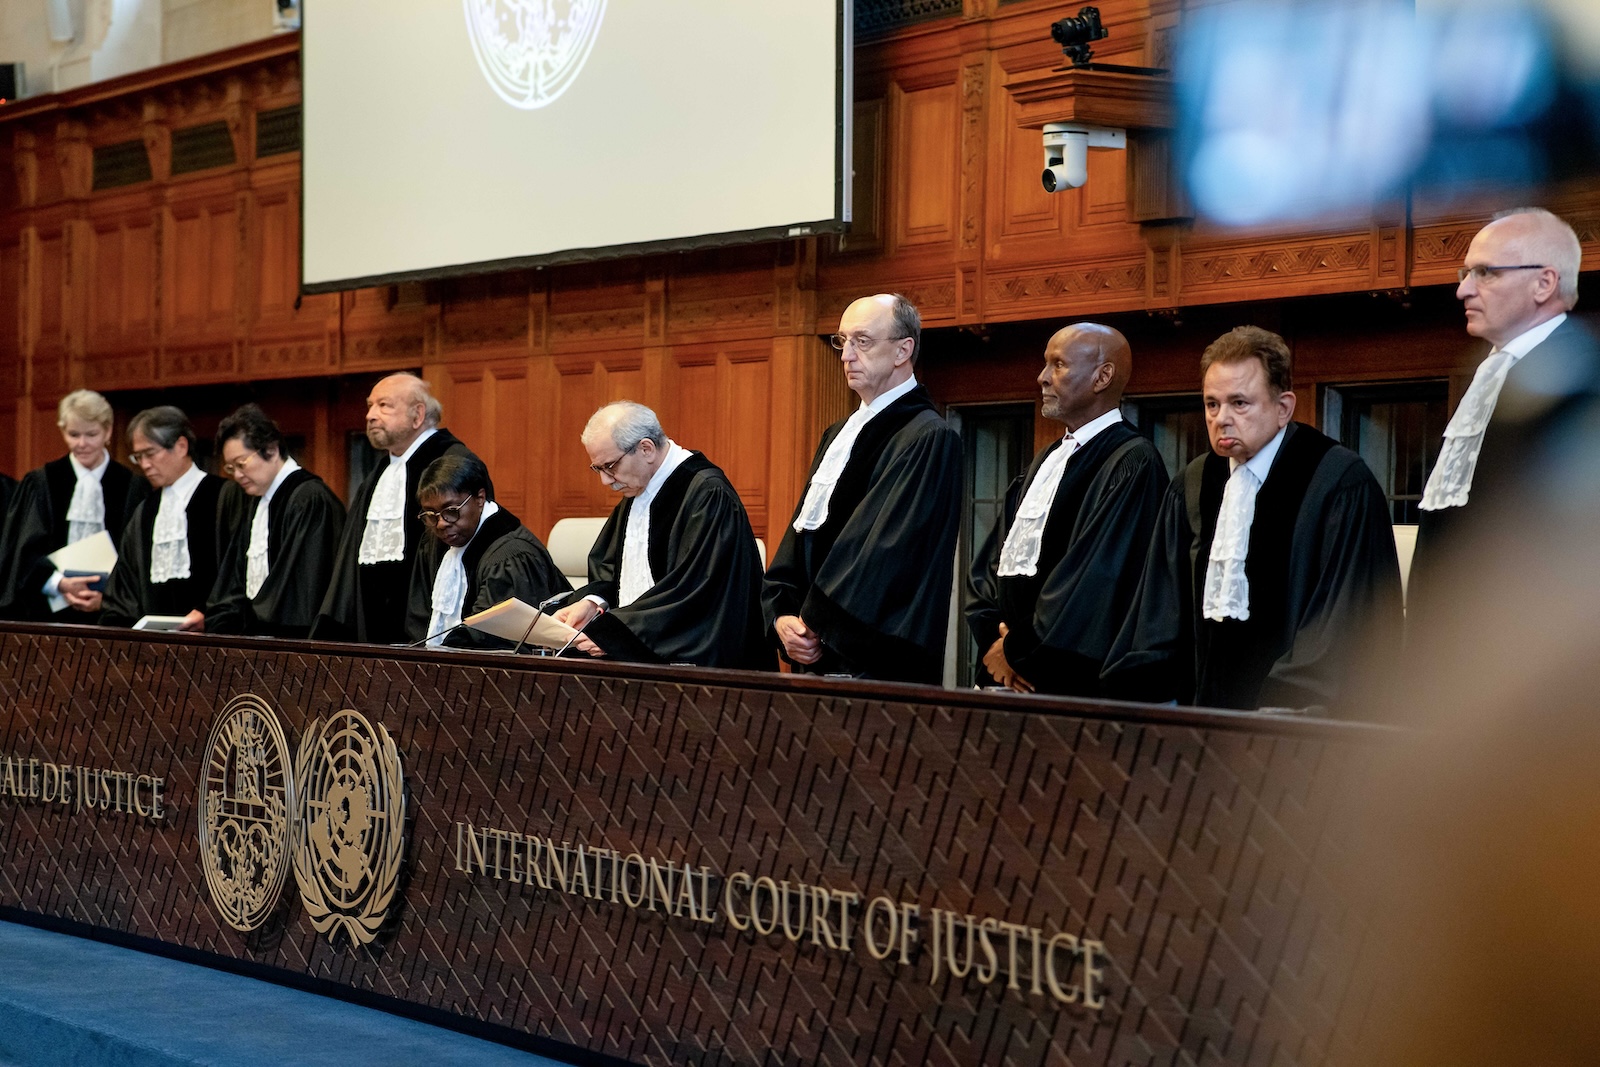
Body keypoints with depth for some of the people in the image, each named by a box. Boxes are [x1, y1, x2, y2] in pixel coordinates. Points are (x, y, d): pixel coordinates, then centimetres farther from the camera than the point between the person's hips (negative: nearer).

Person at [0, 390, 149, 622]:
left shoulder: (133, 488, 4)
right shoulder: (39, 485, 6)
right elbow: (27, 551, -1)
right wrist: (60, 584, -18)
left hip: (110, 612, 0)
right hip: (52, 610, 1)